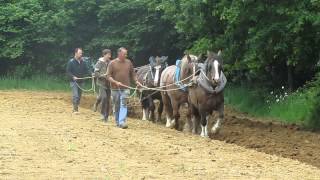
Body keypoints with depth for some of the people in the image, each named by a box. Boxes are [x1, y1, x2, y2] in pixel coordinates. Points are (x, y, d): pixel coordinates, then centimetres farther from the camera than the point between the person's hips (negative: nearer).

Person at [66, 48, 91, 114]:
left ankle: (75, 108, 20)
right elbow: (68, 72, -7)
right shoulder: (71, 62, -6)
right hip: (74, 81, -5)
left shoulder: (82, 62, 7)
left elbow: (86, 70, 6)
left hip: (81, 81, 5)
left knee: (79, 96, 9)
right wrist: (73, 77, -22)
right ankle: (75, 109, -12)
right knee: (75, 95, -15)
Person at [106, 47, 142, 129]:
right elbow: (108, 76, -5)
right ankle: (117, 122, 21)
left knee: (123, 105, -10)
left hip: (125, 88, 1)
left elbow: (132, 74, 17)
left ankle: (122, 122, -16)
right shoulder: (112, 63, -2)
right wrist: (115, 82, -19)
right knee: (116, 106, 8)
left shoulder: (128, 62, 7)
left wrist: (136, 81, 1)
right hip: (115, 88, -1)